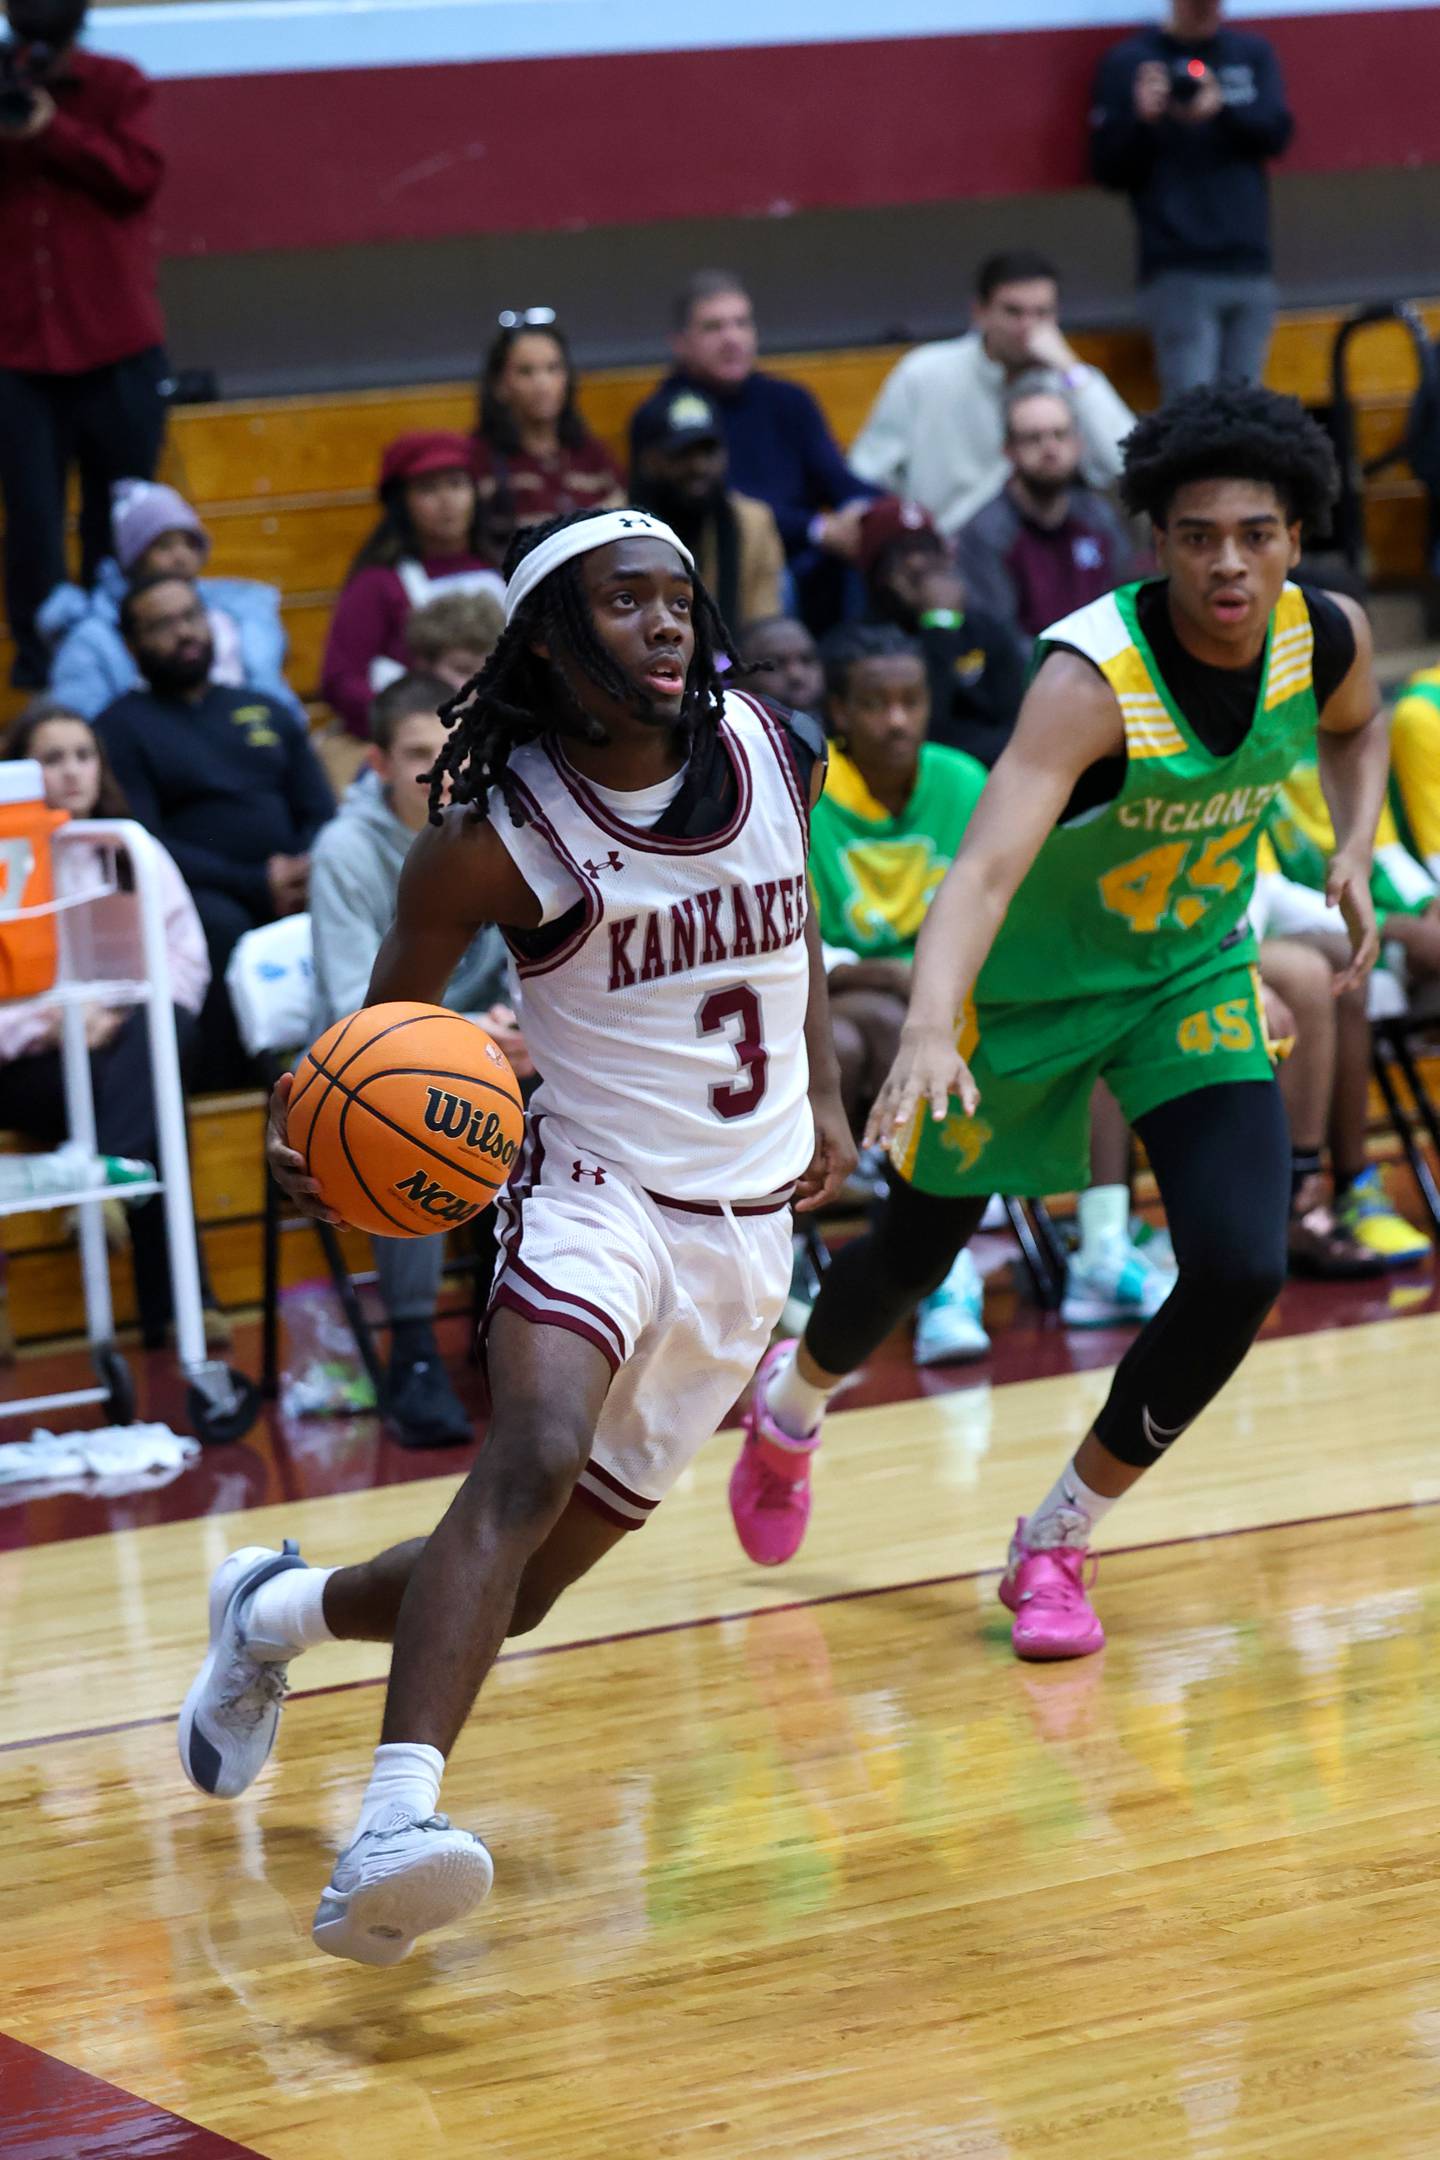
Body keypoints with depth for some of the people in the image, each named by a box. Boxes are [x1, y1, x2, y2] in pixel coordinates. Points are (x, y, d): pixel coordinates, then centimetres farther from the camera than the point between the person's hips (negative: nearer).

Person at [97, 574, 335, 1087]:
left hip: (293, 889, 4)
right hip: (196, 896, -4)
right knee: (223, 924, -39)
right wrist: (254, 885, -16)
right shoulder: (122, 727, 10)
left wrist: (308, 870, -8)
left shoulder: (268, 712, 25)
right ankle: (220, 1087, -32)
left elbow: (321, 814, 18)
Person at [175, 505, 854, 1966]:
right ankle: (394, 1822, -43)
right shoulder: (499, 839, -15)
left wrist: (824, 1094, 15)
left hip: (749, 1229, 5)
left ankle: (277, 1612, 37)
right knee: (531, 1466, -34)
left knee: (525, 1587, 8)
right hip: (597, 1191, -5)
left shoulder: (771, 754, -2)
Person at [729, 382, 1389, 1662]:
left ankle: (1057, 1543, 7)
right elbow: (986, 864, -47)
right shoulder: (1094, 674, -35)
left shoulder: (1328, 636, -17)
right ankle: (792, 1403, 50)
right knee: (918, 1253, 12)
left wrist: (1355, 851, -7)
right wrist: (928, 1035, -62)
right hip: (1029, 982, -4)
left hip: (1194, 976, 4)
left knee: (1243, 1269, -14)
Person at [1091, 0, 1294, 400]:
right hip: (1179, 273, -4)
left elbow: (1277, 131, -1)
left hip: (1250, 267, 4)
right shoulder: (1127, 62, 1)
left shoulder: (1253, 53, 13)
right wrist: (1141, 119, -21)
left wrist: (1224, 108, -20)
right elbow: (1108, 170, -2)